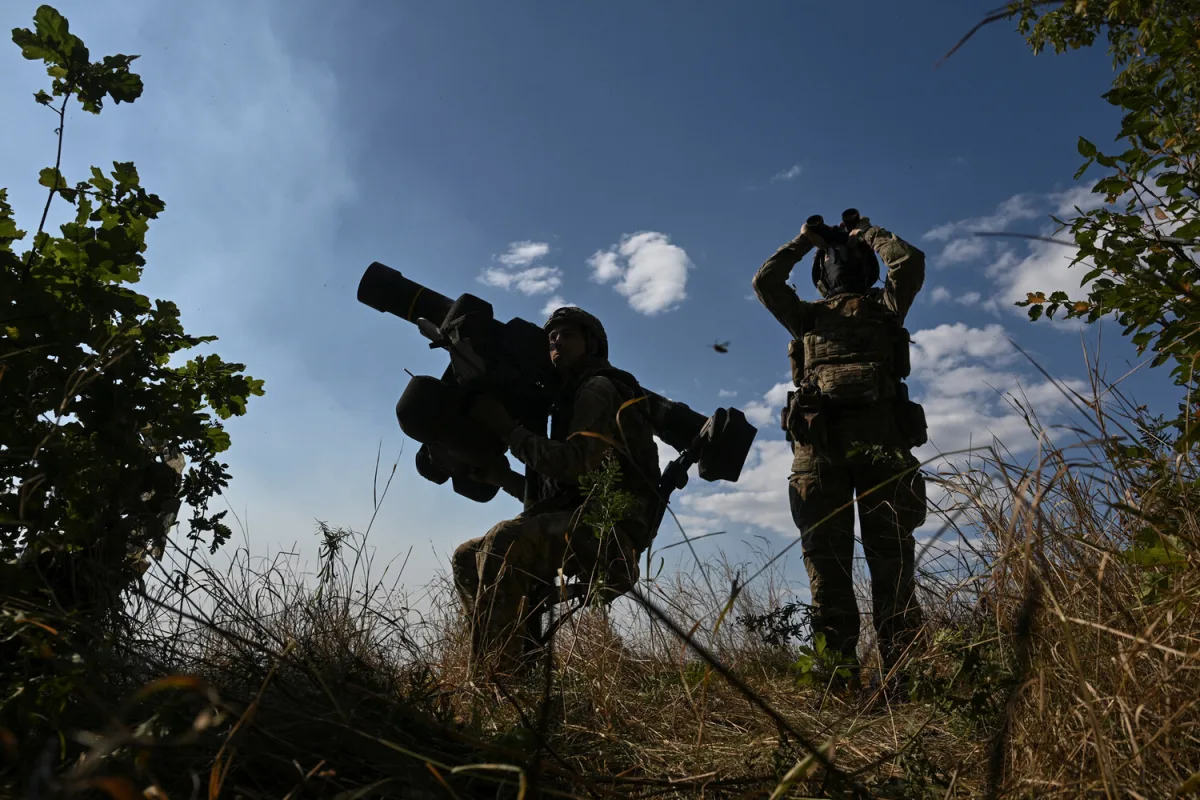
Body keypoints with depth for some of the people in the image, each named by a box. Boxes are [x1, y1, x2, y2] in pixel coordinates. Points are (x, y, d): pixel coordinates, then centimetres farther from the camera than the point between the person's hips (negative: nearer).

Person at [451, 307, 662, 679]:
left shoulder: (599, 388, -1)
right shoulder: (572, 398, 26)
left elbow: (575, 465, -18)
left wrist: (506, 427, -11)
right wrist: (503, 476, 10)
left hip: (608, 530, -10)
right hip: (583, 526, 10)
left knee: (503, 541, -32)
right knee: (467, 557, 8)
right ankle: (518, 667, -3)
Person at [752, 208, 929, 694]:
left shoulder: (885, 306, 27)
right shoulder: (806, 316, 28)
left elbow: (910, 262, 10)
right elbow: (765, 281, 16)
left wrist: (866, 230, 25)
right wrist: (804, 241, 27)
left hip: (881, 432, 0)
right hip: (817, 439, 1)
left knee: (892, 554, -6)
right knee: (826, 555, -6)